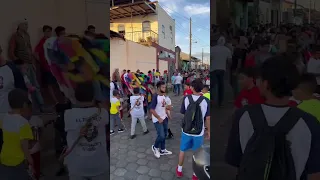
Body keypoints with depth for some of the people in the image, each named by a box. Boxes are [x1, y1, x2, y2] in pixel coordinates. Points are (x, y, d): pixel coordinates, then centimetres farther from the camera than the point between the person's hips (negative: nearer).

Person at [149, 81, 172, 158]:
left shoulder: (164, 96, 3)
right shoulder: (155, 97, -22)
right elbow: (151, 110, -23)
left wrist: (166, 114, 9)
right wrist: (159, 118, -20)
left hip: (164, 118, 8)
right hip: (157, 120, -8)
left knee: (164, 135, 16)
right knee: (161, 136, -10)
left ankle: (162, 150, 33)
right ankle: (155, 147, 19)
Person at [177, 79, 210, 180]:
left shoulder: (186, 98, -11)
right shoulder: (206, 101, -13)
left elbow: (183, 113, -1)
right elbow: (207, 118, -8)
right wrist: (209, 131, 5)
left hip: (186, 131, 1)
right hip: (199, 132, -1)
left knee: (182, 150, 21)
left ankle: (179, 170, 37)